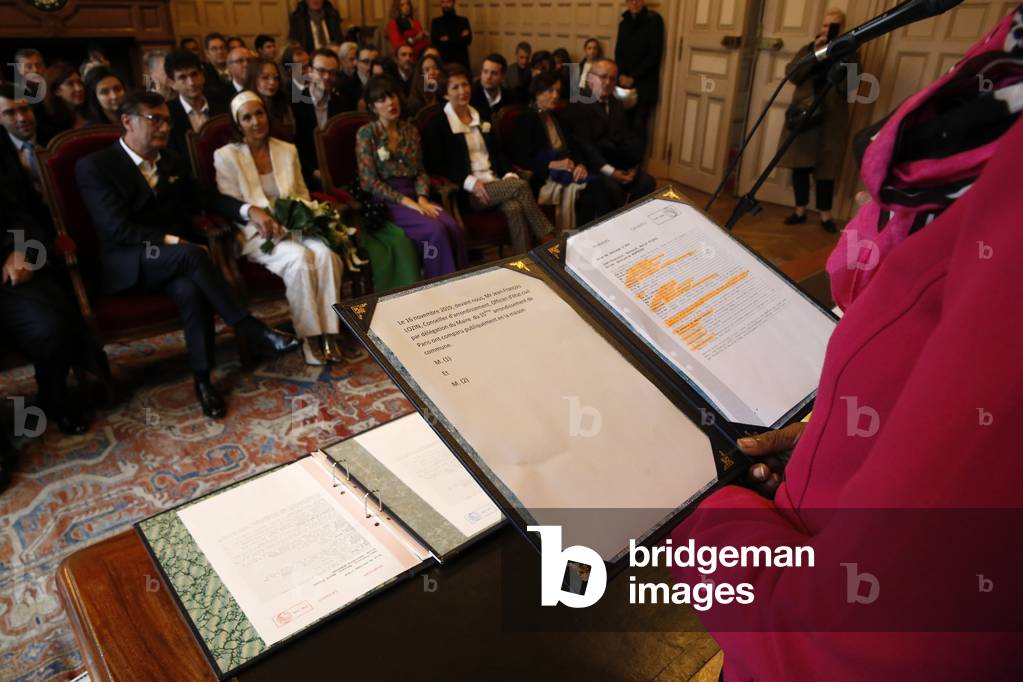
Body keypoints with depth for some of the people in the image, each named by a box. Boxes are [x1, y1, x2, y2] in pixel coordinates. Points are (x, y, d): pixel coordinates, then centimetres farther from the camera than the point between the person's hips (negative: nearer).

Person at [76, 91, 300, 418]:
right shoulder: (93, 166, -5)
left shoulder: (174, 162, 14)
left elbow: (203, 199, 22)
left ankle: (203, 379, -22)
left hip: (176, 259, 5)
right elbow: (118, 228, -15)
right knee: (190, 255, -36)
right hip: (128, 266, -4)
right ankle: (251, 328, -27)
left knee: (191, 289, -32)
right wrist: (176, 243, -24)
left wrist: (248, 209, 2)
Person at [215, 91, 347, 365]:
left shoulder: (288, 150, 16)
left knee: (326, 252, -30)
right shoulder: (226, 156, 3)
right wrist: (259, 217, -19)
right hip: (257, 233, -4)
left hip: (294, 226, 4)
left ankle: (328, 333, -25)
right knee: (299, 257, -35)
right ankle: (309, 336, -24)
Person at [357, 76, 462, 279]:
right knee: (436, 230, -30)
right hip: (386, 200, -4)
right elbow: (369, 181, -8)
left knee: (452, 227, -26)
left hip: (414, 196, 5)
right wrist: (406, 201, -15)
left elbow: (420, 171, 14)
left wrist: (422, 198, -6)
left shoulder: (410, 130, 14)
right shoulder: (366, 133, -1)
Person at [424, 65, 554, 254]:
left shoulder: (481, 118, 20)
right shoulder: (438, 125, 2)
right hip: (467, 192, -5)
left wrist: (508, 174, -2)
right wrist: (470, 182, -18)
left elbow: (496, 153, 20)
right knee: (521, 186, -27)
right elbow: (435, 166, -6)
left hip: (494, 183, 5)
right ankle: (550, 242, -19)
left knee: (514, 207, -31)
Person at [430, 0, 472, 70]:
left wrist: (448, 39, -10)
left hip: (461, 61, 0)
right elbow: (434, 42, -3)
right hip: (442, 61, 0)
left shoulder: (463, 21, 9)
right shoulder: (436, 22, 9)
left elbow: (468, 40, -2)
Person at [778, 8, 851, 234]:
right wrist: (815, 53, -12)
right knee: (800, 165, 3)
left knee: (825, 169, 0)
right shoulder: (808, 49, 11)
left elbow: (846, 86, -9)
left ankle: (825, 215, 10)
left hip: (831, 119, -2)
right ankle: (800, 210, 15)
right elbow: (792, 75, -5)